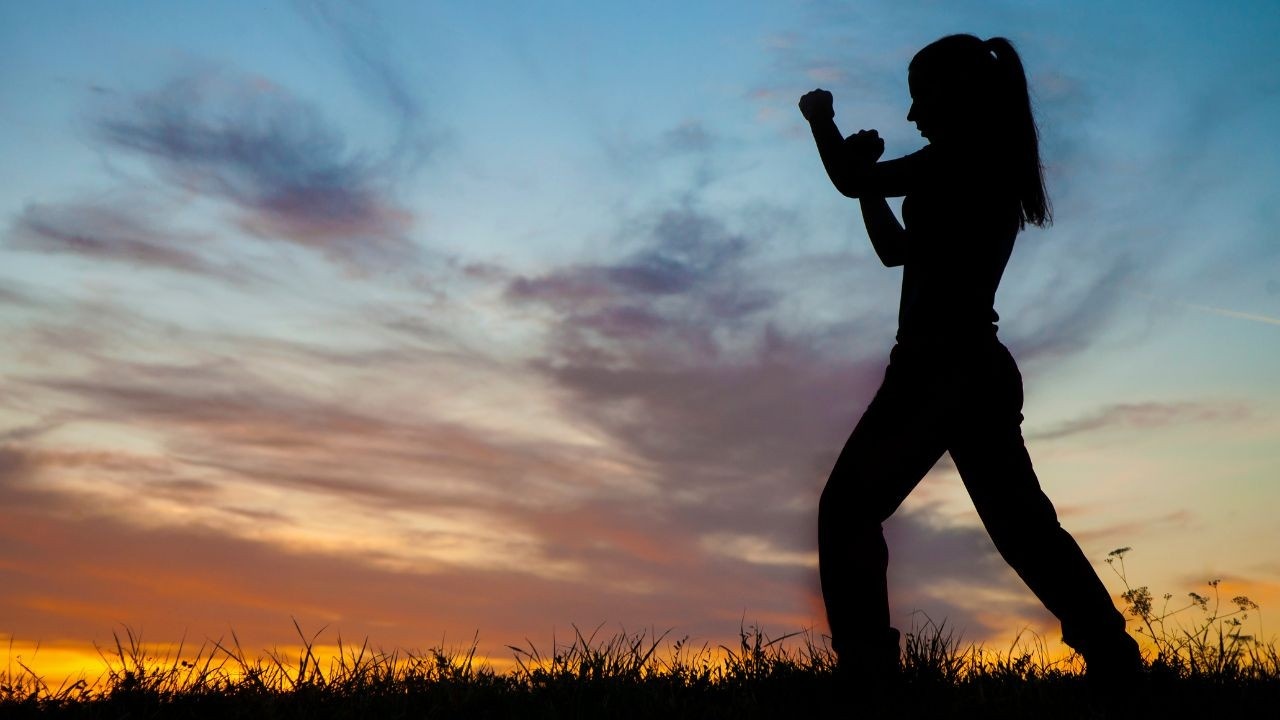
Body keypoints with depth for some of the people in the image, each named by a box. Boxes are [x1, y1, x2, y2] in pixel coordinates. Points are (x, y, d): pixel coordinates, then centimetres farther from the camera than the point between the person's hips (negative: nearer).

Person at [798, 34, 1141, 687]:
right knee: (1020, 521, 13)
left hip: (941, 364, -10)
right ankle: (1115, 659, 14)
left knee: (848, 506, -5)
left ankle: (866, 663, -10)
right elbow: (897, 250, 24)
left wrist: (821, 118, 9)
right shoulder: (993, 169, 19)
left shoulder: (963, 158, -9)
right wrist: (869, 169, 19)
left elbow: (851, 183, -9)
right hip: (980, 367, 10)